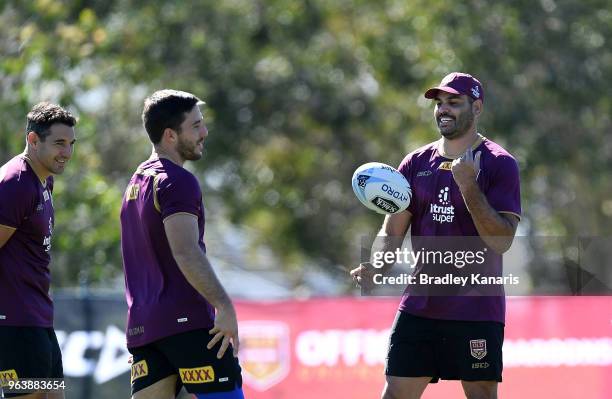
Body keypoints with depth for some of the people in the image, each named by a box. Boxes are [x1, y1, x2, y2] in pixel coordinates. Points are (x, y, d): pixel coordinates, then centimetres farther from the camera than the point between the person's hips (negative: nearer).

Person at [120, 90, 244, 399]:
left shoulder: (137, 183, 20)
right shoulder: (177, 181, -9)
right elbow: (186, 252, -22)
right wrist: (224, 305, -26)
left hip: (142, 324, 9)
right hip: (187, 319, -9)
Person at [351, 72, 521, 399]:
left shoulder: (498, 164, -4)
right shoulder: (416, 163, 12)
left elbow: (502, 241, -13)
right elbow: (392, 231, 11)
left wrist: (468, 185, -22)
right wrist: (376, 268, -9)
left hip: (477, 309, -5)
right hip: (419, 307, 5)